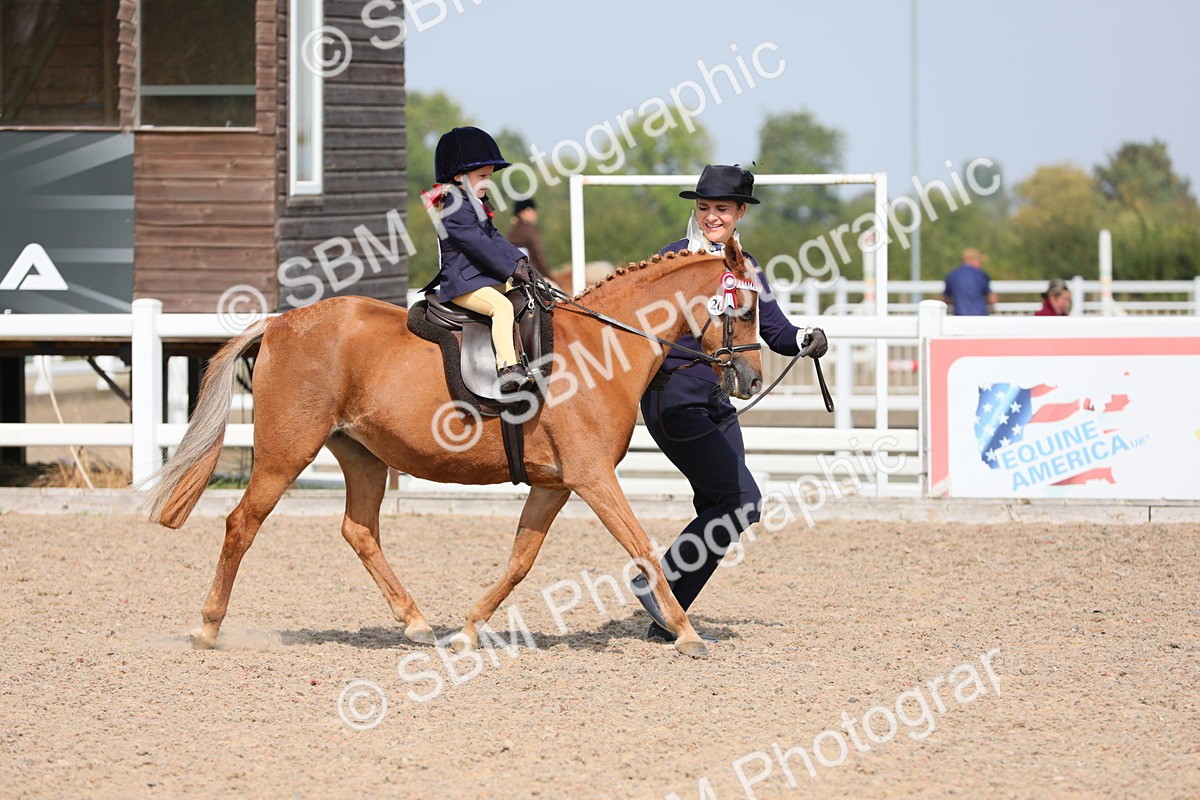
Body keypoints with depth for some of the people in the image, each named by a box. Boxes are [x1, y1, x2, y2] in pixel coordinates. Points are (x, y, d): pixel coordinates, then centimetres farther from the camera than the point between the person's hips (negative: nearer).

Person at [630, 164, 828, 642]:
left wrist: (804, 341, -10)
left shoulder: (745, 266, 11)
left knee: (719, 511, 5)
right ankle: (656, 581, -5)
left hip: (717, 402, 7)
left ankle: (668, 620, 12)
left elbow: (775, 331, 11)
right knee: (741, 500, -14)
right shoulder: (674, 259, -8)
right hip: (675, 399, -7)